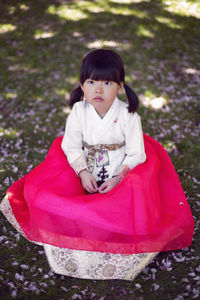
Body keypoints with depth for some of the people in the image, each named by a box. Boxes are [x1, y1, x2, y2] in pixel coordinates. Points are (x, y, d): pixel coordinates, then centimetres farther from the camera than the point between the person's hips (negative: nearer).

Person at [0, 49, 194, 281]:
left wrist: (118, 179, -20)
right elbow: (71, 146, -4)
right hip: (85, 174, 2)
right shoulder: (78, 111, -9)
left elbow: (136, 154, -10)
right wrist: (83, 173, -17)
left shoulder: (128, 116, -14)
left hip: (122, 177, -2)